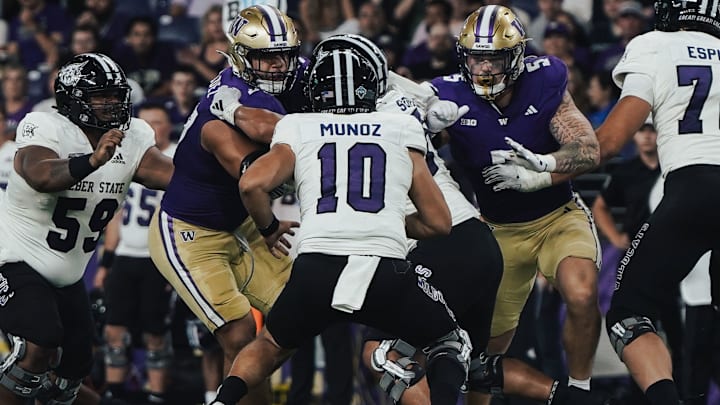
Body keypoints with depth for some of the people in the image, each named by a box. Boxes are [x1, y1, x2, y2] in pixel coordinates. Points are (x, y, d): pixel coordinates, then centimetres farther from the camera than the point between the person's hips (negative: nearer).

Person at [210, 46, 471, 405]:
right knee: (449, 344, 25)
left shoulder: (298, 130, 18)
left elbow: (251, 184, 1)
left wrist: (269, 229, 22)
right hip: (386, 272, -1)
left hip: (316, 268, 1)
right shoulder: (402, 131, 19)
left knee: (269, 347, 31)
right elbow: (439, 222, 19)